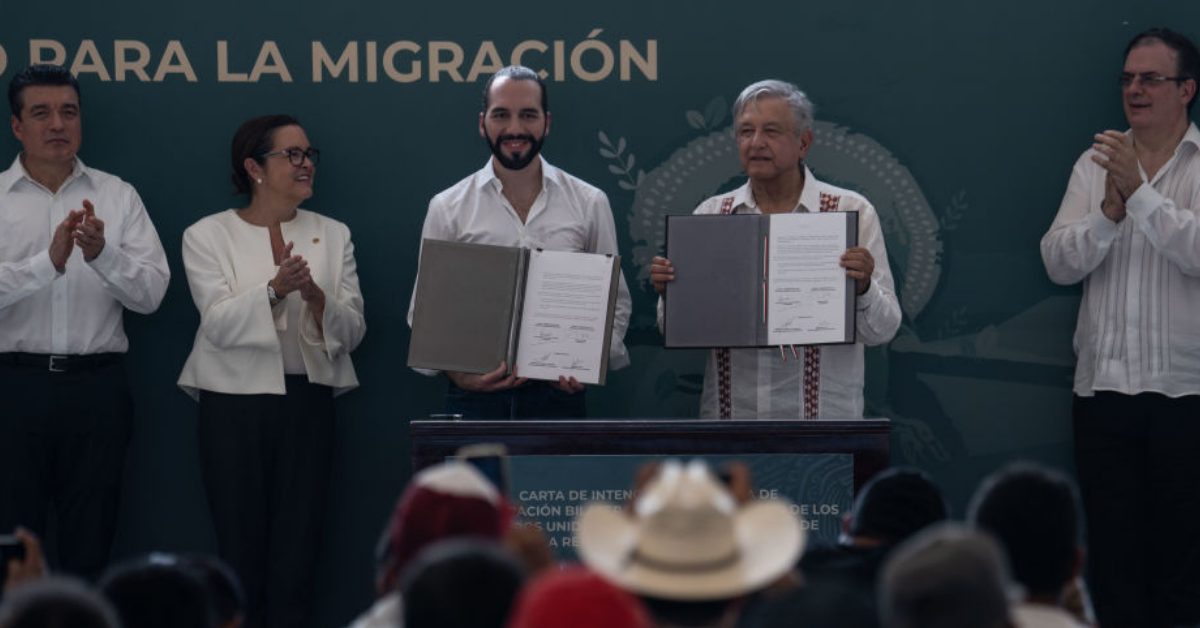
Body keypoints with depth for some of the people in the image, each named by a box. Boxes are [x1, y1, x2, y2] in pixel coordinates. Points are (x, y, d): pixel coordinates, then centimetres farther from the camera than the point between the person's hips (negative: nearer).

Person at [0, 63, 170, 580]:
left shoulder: (118, 197, 8)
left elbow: (151, 293, -1)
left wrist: (102, 254, -18)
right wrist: (49, 261, -24)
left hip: (97, 387, 2)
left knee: (89, 547, 7)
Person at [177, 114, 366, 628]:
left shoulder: (332, 236, 10)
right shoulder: (207, 236, 2)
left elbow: (352, 332, 3)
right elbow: (220, 324, -11)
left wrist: (316, 296, -17)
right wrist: (275, 290, -27)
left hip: (307, 404, 2)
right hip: (234, 405, -2)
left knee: (295, 561, 0)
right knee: (241, 554, 2)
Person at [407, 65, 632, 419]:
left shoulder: (590, 204, 8)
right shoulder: (448, 209, 6)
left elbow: (615, 302, 10)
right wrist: (458, 373, -13)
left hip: (558, 396, 1)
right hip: (475, 399, 0)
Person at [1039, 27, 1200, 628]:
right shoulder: (1095, 163, 11)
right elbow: (1059, 262, 2)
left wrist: (1141, 193, -19)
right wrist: (1110, 211, -13)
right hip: (1102, 384, 4)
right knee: (1111, 547, 6)